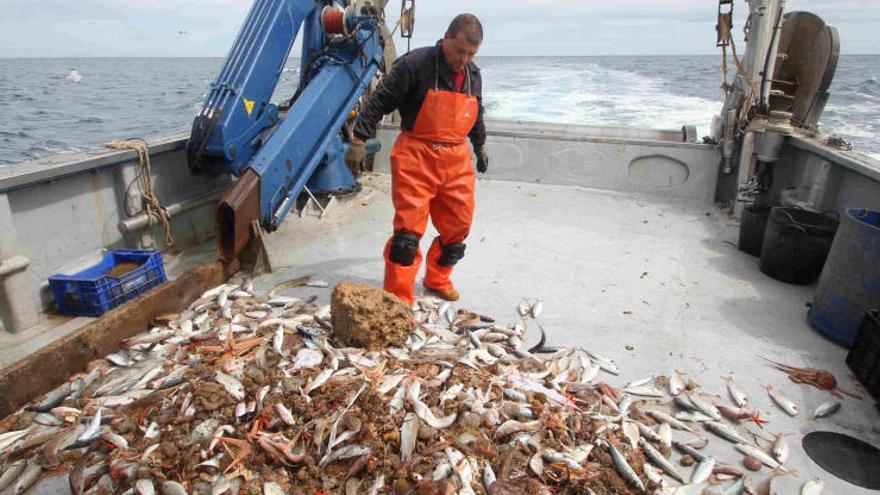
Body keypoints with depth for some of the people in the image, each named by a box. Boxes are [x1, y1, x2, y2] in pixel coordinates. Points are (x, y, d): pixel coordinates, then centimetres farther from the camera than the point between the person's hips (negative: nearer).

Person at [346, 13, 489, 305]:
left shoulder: (474, 75, 11)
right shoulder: (416, 63, -10)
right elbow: (379, 102, -10)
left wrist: (480, 147, 36)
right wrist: (359, 140, -14)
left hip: (457, 161, 7)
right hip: (416, 159, -6)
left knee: (458, 227, 11)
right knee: (408, 229, -8)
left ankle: (437, 279, 33)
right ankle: (398, 300, 1)